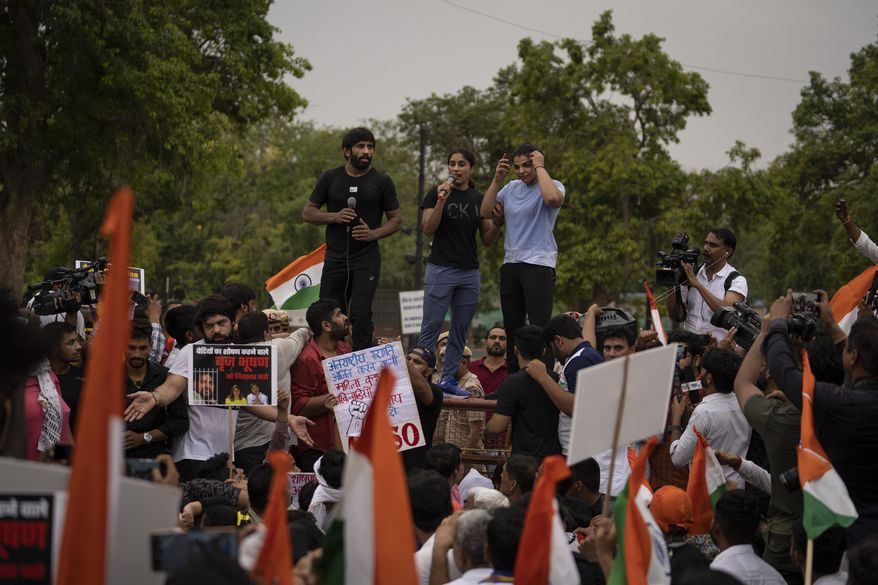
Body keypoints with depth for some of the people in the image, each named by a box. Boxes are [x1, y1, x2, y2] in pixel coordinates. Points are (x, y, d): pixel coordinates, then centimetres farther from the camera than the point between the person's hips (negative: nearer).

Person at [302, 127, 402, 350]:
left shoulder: (381, 182, 3)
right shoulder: (330, 178, 7)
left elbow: (396, 220, 7)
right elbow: (308, 213, 10)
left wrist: (374, 233, -12)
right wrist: (335, 217, -9)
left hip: (366, 258, -2)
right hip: (335, 257, 2)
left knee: (360, 315, -13)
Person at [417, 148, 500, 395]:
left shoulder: (479, 199, 11)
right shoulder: (437, 193, 1)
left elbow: (487, 240, 11)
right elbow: (428, 229, -9)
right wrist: (441, 201, -21)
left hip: (469, 272, 4)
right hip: (441, 269, -4)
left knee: (460, 329, 5)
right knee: (431, 327, -8)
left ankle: (448, 379, 11)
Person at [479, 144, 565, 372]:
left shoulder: (553, 185, -3)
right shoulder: (511, 188, 15)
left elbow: (553, 198, -28)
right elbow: (486, 212, 9)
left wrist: (540, 167, -16)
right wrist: (497, 180, 2)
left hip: (539, 265, -7)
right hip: (511, 264, 7)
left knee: (539, 327, -13)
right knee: (512, 327, 11)